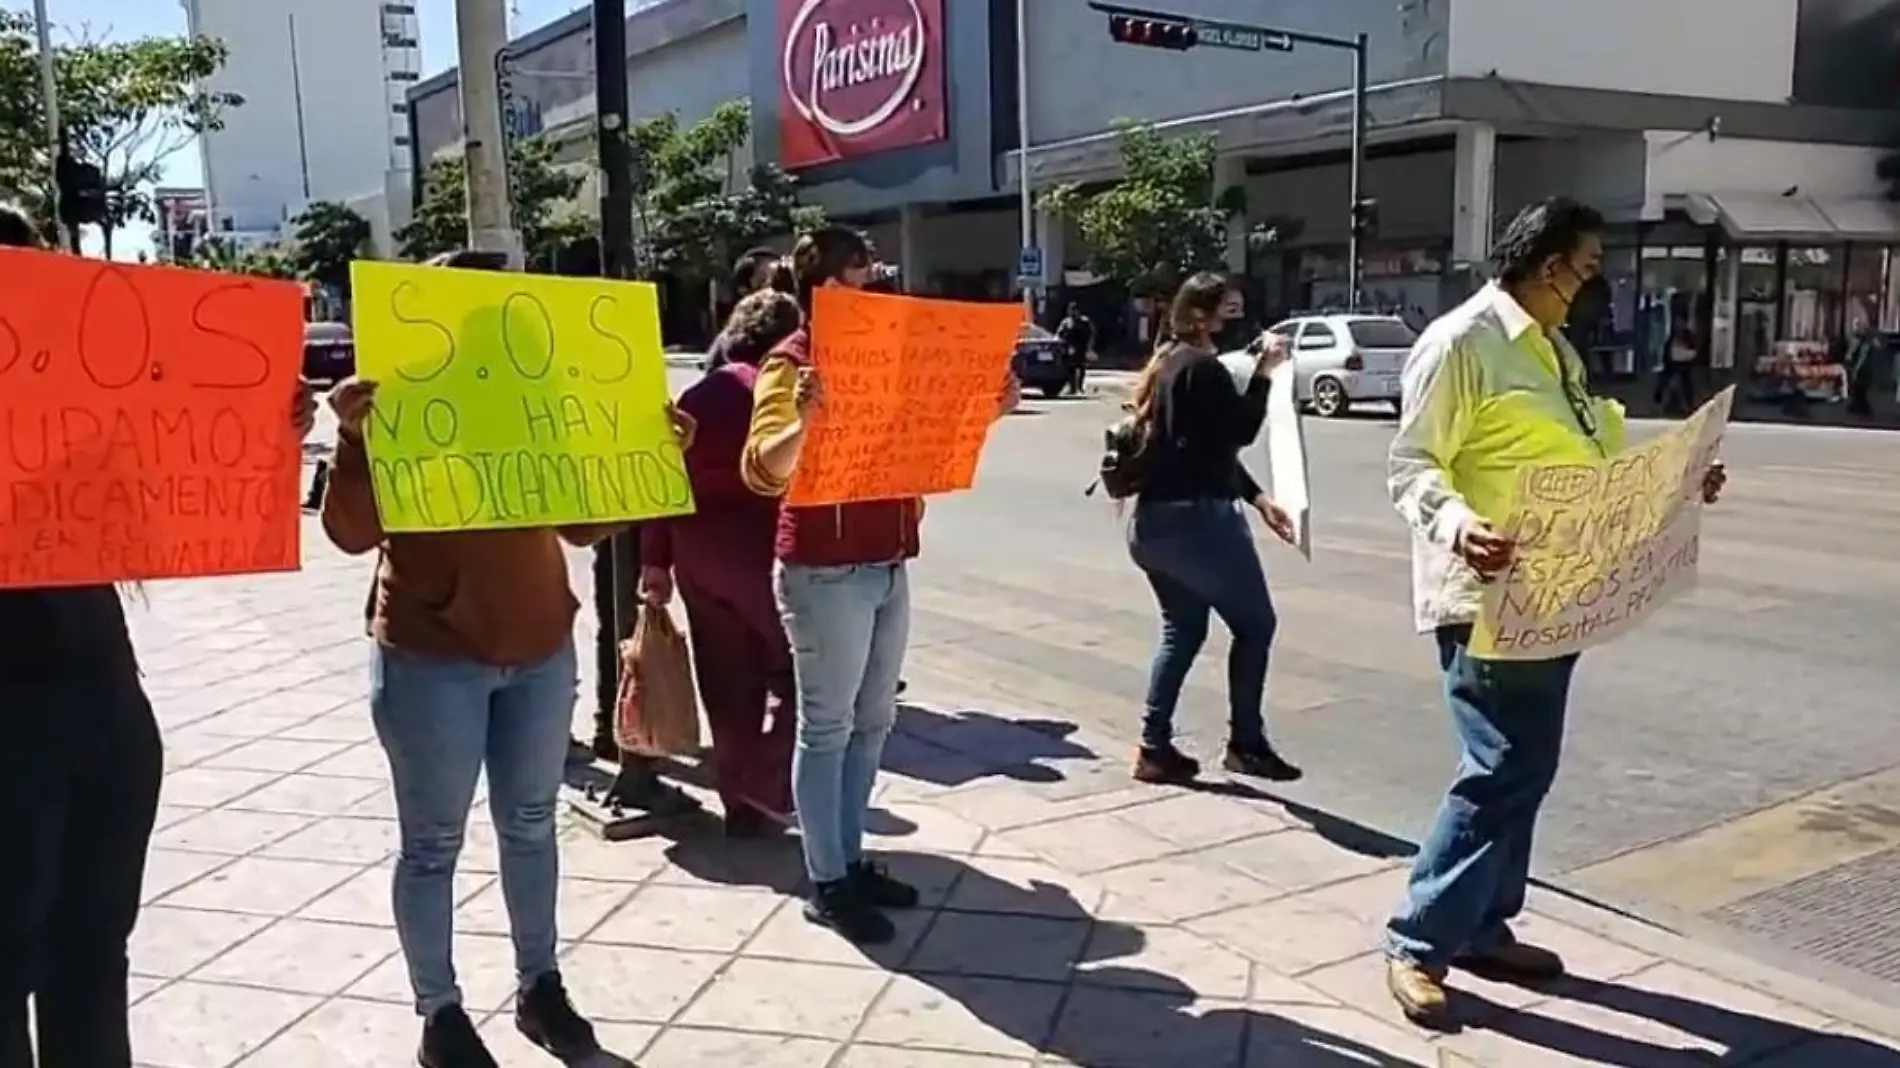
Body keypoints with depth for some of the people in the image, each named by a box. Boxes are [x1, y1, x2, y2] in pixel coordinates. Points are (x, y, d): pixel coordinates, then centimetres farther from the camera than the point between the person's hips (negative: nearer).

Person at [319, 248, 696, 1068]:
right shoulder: (395, 408, -6)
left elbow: (584, 523, 12)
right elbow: (352, 533, -14)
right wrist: (354, 439, -28)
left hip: (541, 649, 5)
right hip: (432, 659, -5)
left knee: (530, 824, 15)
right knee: (433, 842, 5)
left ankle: (540, 986, 29)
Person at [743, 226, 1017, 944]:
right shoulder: (789, 366, -11)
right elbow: (763, 472, -24)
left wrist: (988, 410, 6)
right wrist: (802, 419, -42)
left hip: (887, 567, 8)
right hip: (825, 573, -8)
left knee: (871, 724, 14)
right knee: (827, 727, 1)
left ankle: (851, 859, 26)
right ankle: (826, 884, 11)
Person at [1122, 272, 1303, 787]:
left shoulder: (1165, 365, 17)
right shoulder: (1202, 367, -13)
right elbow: (1240, 432, -13)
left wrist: (1257, 498, 15)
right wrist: (1264, 370, -10)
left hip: (1152, 520, 9)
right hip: (1195, 519, -9)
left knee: (1182, 630, 16)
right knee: (1254, 623, 5)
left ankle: (1154, 748, 13)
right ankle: (1245, 744, 11)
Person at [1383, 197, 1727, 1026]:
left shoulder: (1556, 351, 17)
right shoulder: (1460, 342, -11)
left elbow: (1590, 461, 23)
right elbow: (1411, 464, -17)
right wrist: (1455, 524, -35)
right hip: (1487, 594, -9)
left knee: (1527, 768, 14)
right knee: (1500, 770, -10)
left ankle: (1484, 928, 27)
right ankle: (1417, 943, 3)